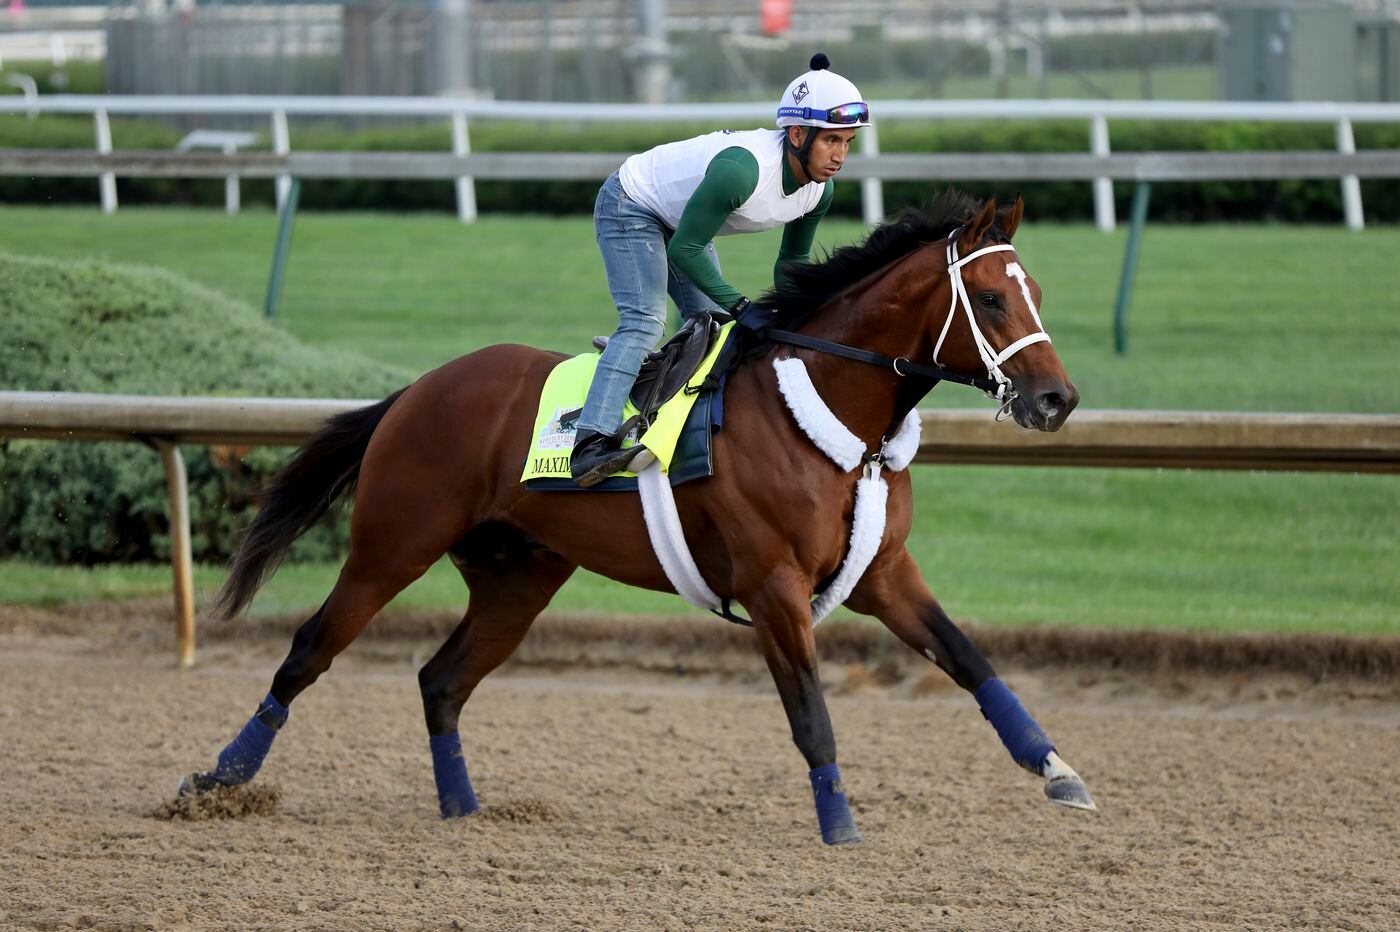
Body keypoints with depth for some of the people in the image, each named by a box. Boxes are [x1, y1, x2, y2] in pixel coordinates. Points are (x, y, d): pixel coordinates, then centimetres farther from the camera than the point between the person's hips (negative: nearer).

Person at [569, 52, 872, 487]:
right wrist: (739, 305, -29)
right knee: (644, 322, -23)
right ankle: (590, 443, -35)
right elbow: (685, 249, -31)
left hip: (683, 220, 9)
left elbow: (792, 263, 4)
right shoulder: (740, 169, -39)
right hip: (632, 208, -9)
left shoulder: (818, 190, -14)